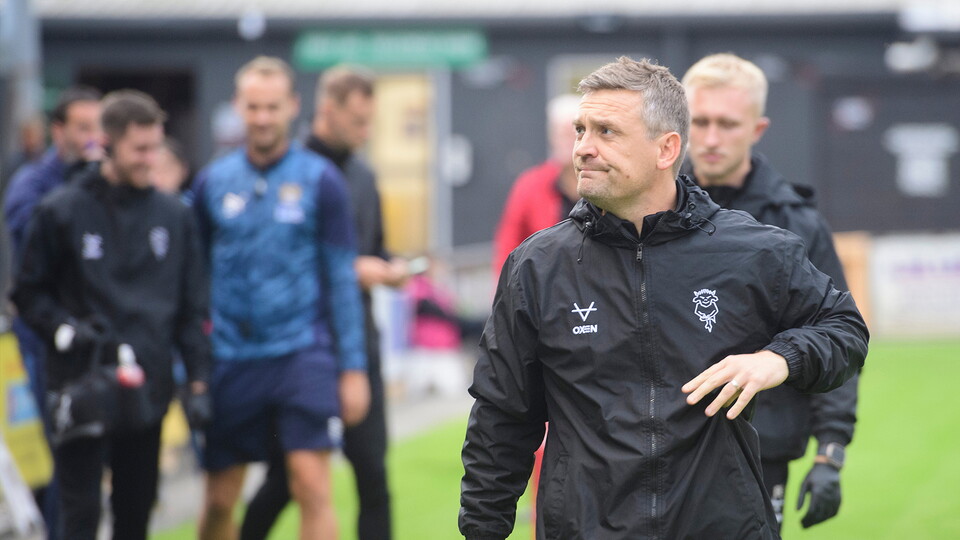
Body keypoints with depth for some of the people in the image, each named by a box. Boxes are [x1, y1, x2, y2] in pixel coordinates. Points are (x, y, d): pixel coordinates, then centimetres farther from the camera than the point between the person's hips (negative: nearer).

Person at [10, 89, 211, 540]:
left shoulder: (175, 217, 10)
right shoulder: (62, 211, -1)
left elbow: (192, 308, 12)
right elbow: (29, 294, 5)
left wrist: (199, 381, 4)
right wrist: (65, 329, -13)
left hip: (149, 394, 3)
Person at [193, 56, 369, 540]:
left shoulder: (319, 179, 0)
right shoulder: (213, 182, 6)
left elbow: (342, 278, 2)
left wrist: (353, 367, -2)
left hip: (303, 353, -2)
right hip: (232, 359, 3)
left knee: (311, 484, -13)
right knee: (219, 500, 6)